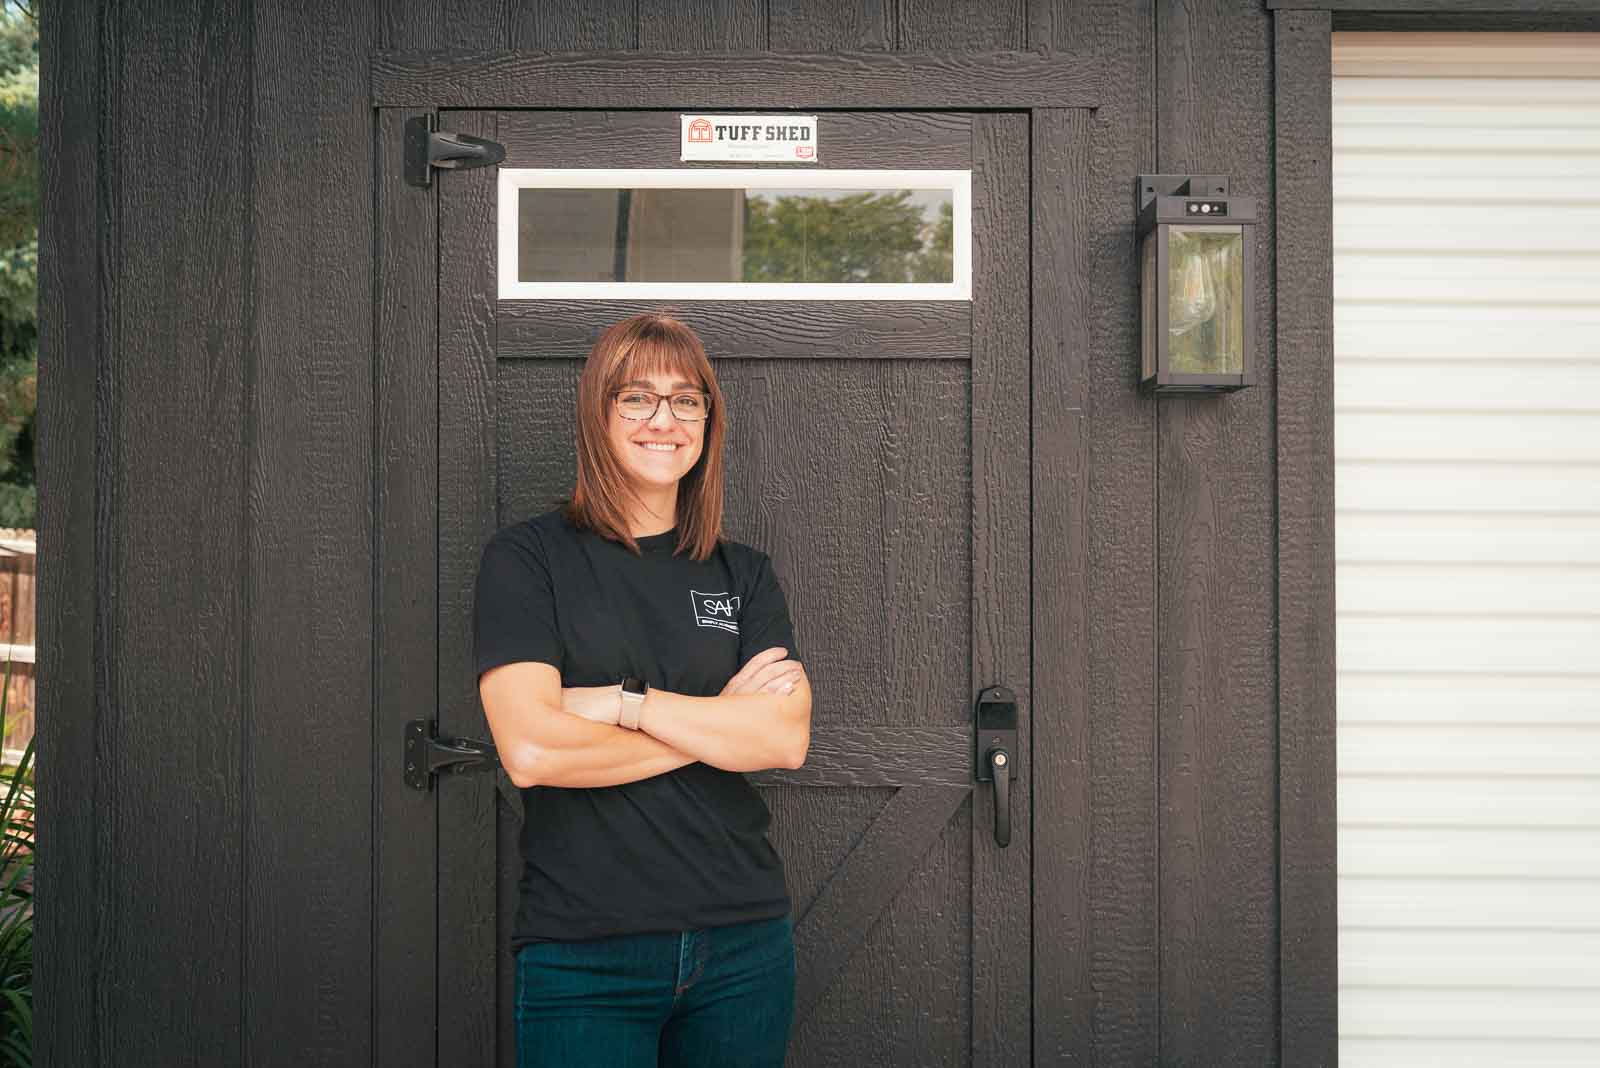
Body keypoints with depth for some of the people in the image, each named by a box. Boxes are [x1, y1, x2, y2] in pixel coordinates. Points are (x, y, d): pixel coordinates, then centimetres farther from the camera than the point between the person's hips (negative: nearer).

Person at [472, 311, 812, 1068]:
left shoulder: (743, 574, 8)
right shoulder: (527, 558, -2)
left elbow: (785, 739, -6)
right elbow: (530, 749, -15)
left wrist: (625, 700, -14)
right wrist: (720, 719, -8)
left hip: (744, 944, 3)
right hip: (584, 952, -3)